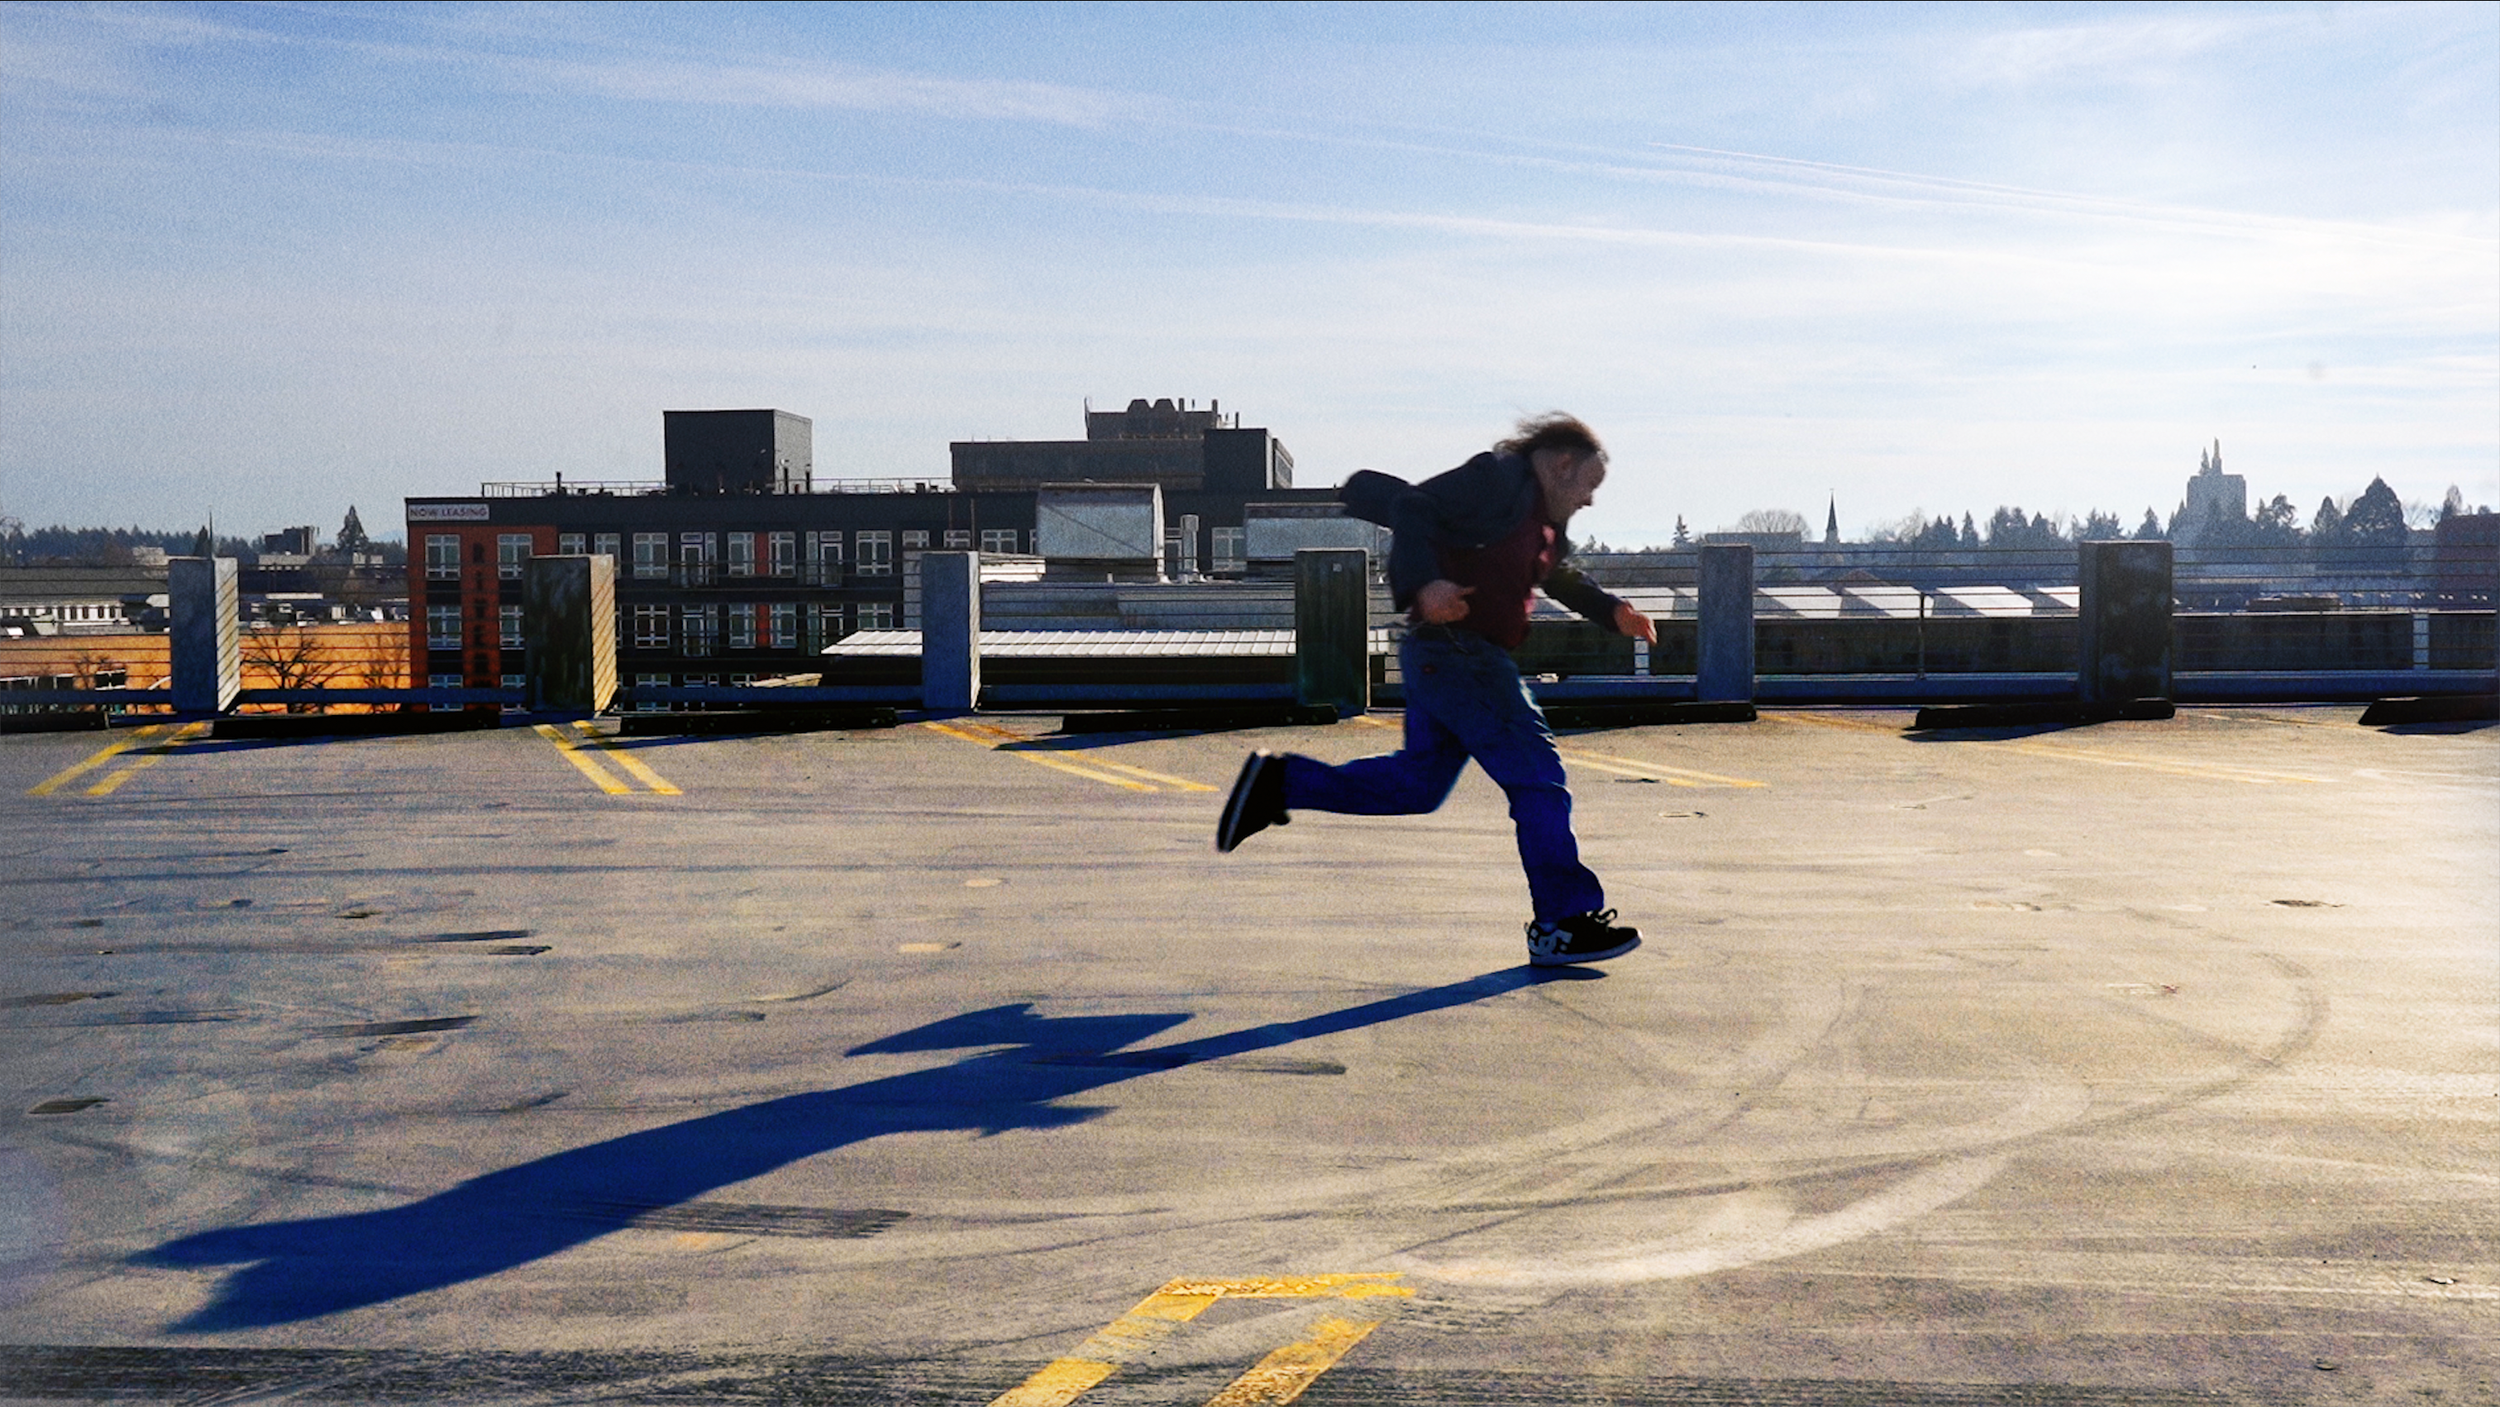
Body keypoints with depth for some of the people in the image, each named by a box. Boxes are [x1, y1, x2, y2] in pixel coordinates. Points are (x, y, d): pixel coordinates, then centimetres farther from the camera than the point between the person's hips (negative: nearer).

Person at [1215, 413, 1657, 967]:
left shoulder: (1543, 517, 19)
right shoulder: (1497, 479, -11)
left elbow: (1556, 576, 36)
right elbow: (1409, 505, -19)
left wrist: (1610, 611, 24)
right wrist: (1422, 583, -31)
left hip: (1443, 660, 11)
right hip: (1459, 654, -11)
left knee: (1417, 783, 15)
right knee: (1538, 779, -8)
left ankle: (1279, 781, 18)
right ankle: (1563, 925, -1)